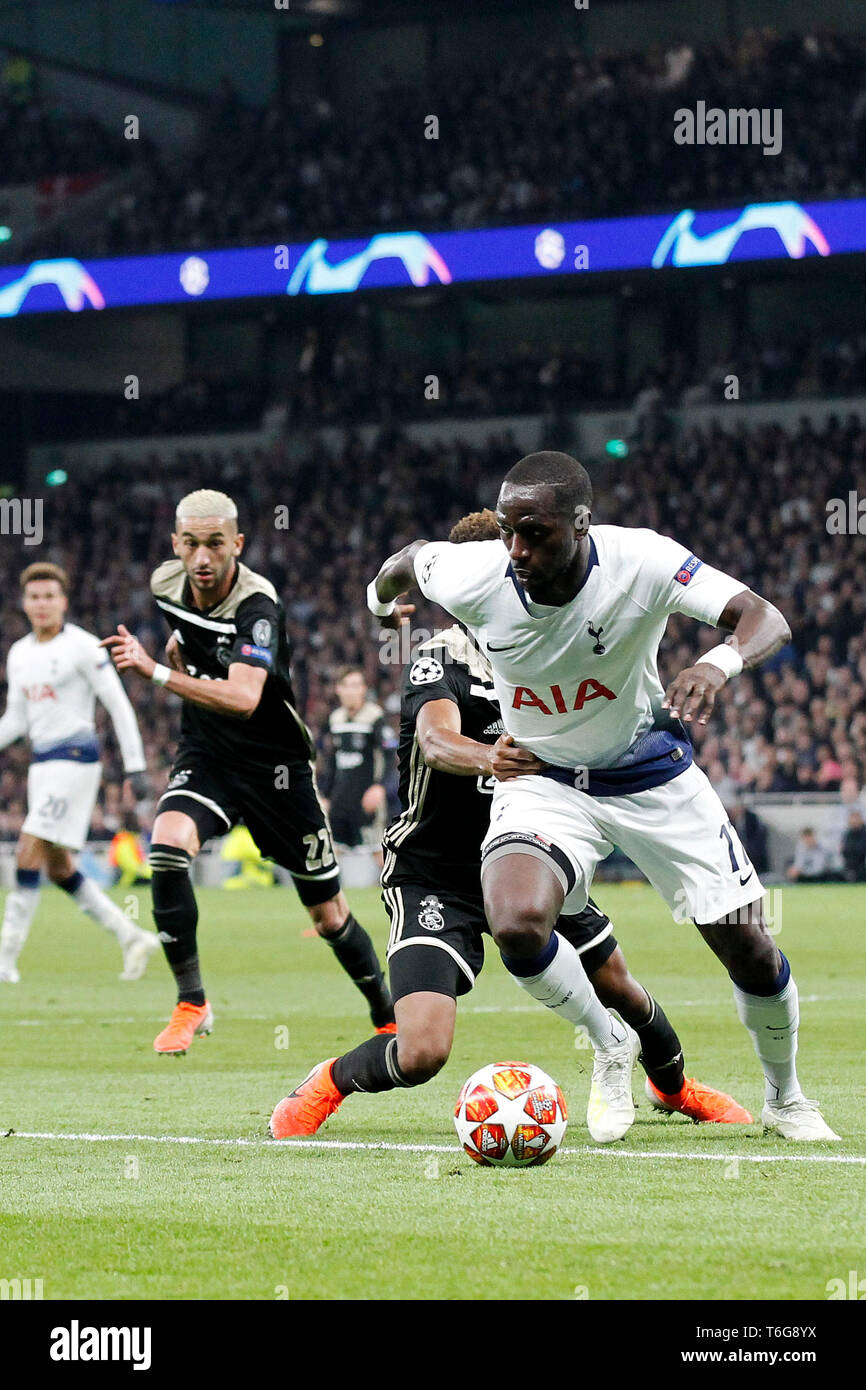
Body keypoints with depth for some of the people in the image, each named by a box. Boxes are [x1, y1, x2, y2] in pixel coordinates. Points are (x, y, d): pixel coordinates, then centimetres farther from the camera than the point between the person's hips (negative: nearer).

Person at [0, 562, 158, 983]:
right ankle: (132, 937, 18)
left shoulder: (83, 647, -9)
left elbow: (119, 706, -9)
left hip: (75, 758, -8)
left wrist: (135, 767, -12)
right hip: (42, 762, 8)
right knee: (59, 869, 7)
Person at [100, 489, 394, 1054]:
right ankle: (191, 1004, -16)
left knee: (329, 914, 5)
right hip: (205, 758, 4)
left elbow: (244, 698, -43)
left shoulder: (257, 605, -26)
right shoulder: (168, 583, -6)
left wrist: (156, 672, -47)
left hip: (275, 767, -4)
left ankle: (388, 1016, 29)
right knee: (167, 848, -27)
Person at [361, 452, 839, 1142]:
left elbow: (766, 619, -32)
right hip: (544, 781, 0)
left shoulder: (642, 561, -28)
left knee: (750, 949, 2)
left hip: (653, 773, 0)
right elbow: (413, 556, 0)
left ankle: (785, 1098, 33)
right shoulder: (474, 576, -24)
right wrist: (382, 593, 22)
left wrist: (720, 663, -54)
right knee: (516, 924, -29)